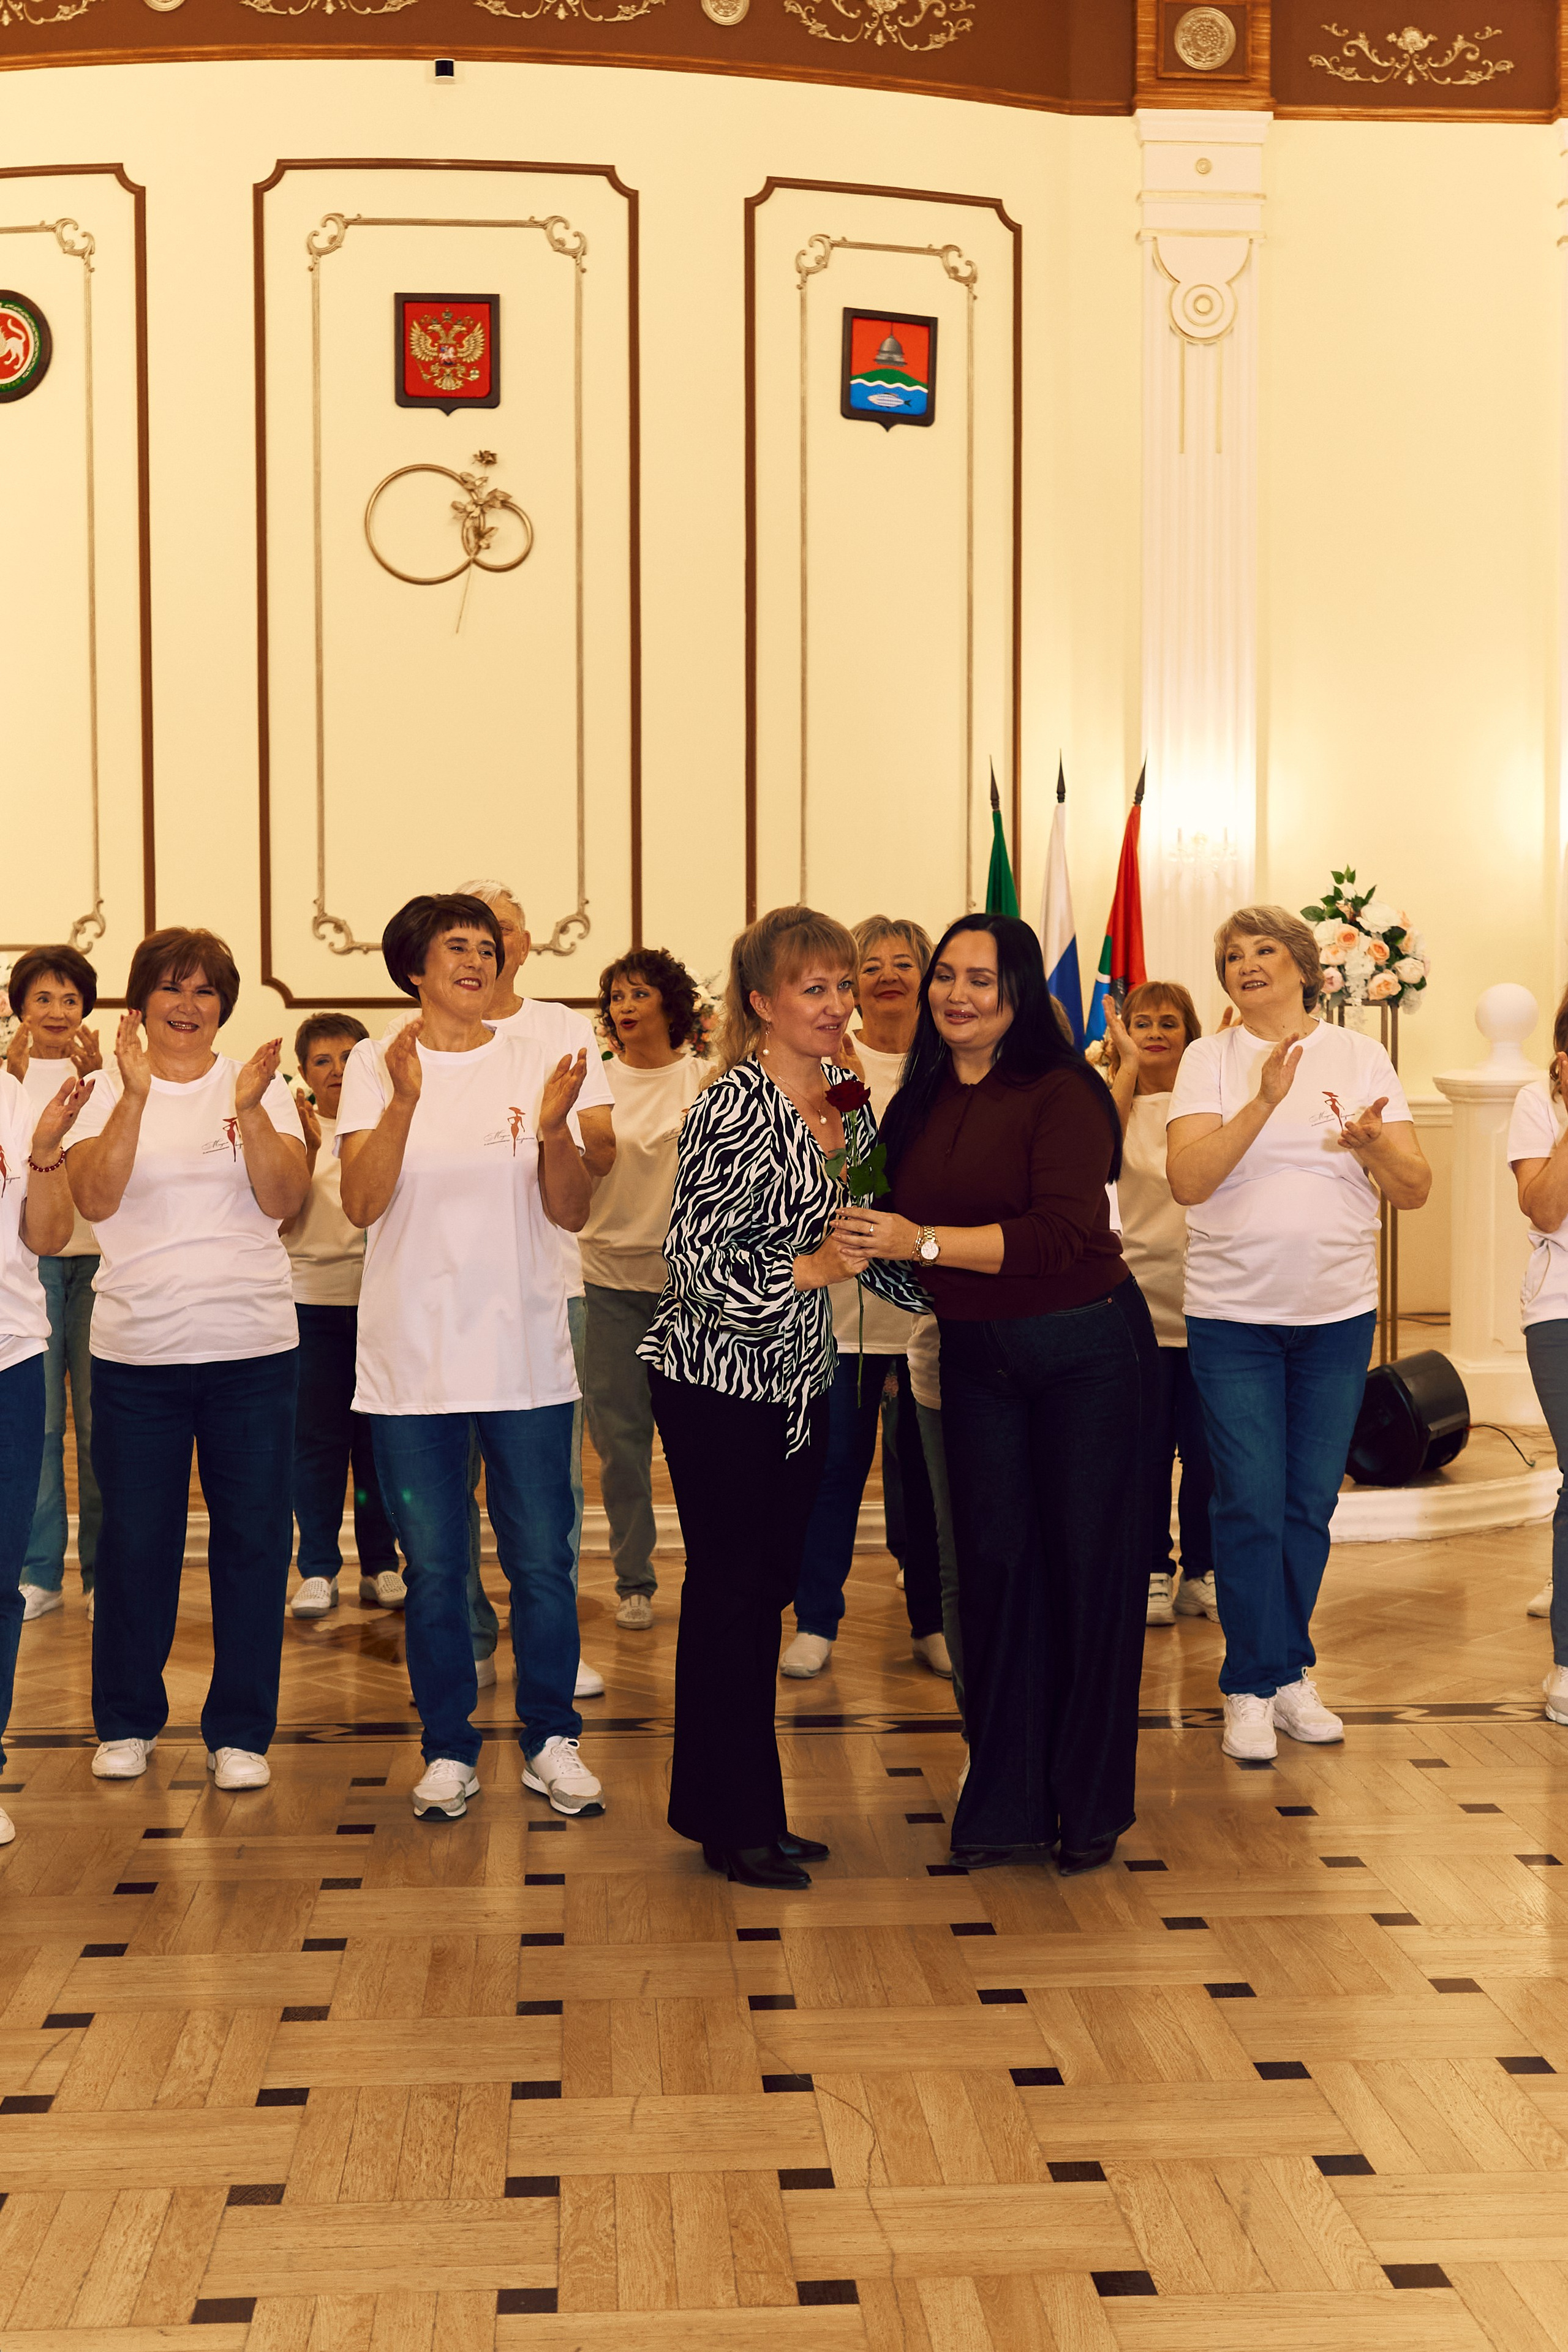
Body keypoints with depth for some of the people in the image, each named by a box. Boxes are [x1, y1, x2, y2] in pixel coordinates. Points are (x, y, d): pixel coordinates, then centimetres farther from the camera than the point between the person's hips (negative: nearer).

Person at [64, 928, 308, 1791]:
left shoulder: (261, 1086, 5)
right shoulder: (107, 1092, 4)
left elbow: (282, 1199, -6)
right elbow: (95, 1199, -11)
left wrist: (249, 1107, -19)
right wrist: (135, 1095, -20)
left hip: (253, 1349, 1)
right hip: (136, 1353, 0)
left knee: (254, 1540, 3)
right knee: (135, 1542, 7)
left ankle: (240, 1730, 15)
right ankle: (125, 1721, 24)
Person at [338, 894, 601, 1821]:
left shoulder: (535, 1062, 4)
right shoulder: (376, 1066, 1)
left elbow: (571, 1212, 0)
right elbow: (362, 1203, -11)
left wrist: (555, 1128, -18)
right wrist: (404, 1102, -25)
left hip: (525, 1357, 1)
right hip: (412, 1359, 0)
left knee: (543, 1563, 5)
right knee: (434, 1570, 8)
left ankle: (551, 1740, 21)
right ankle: (450, 1750, 22)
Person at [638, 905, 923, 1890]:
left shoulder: (851, 1102, 6)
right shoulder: (732, 1109, -17)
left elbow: (872, 1243, 15)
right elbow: (695, 1257, -19)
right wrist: (810, 1270, -25)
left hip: (800, 1378, 8)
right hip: (717, 1377, -7)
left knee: (770, 1587, 13)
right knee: (730, 1590, 1)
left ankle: (739, 1806, 26)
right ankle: (734, 1821, 12)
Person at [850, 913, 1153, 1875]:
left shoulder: (1062, 1090, -14)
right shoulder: (920, 1100, 6)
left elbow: (1062, 1232, -25)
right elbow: (898, 1226, 16)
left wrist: (924, 1241, -28)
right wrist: (863, 1236, -5)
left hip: (1086, 1350, -5)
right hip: (976, 1355, 6)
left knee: (1090, 1564, 3)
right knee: (994, 1562, 8)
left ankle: (1092, 1802, 16)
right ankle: (1005, 1798, 19)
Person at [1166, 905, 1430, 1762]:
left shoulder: (1361, 1056, 4)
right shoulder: (1209, 1059, -1)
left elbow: (1415, 1189, 0)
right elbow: (1187, 1179, -14)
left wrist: (1374, 1144, -21)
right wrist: (1264, 1101, -23)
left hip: (1338, 1313, 2)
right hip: (1233, 1315, -2)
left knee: (1310, 1504, 9)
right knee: (1250, 1506, -3)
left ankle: (1289, 1672, 23)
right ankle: (1255, 1688, 9)